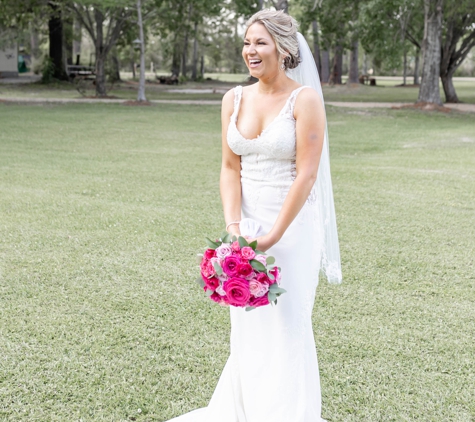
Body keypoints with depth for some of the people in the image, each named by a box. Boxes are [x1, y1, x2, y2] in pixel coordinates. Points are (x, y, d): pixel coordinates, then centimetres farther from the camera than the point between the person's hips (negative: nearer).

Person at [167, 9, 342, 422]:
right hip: (249, 223, 4)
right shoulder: (235, 99, 4)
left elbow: (306, 174, -15)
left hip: (293, 226, -4)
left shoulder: (305, 99, -11)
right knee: (247, 326, 12)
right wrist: (234, 227, -11)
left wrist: (272, 236, -17)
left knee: (286, 326, 3)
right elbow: (230, 168, 2)